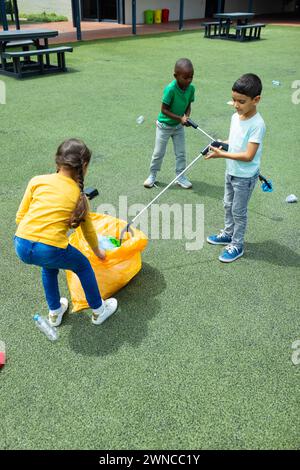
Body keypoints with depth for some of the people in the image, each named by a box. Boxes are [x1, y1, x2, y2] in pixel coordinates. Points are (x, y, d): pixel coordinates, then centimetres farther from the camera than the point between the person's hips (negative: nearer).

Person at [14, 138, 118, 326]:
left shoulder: (37, 181, 9)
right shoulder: (79, 194, 8)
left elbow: (20, 217, 9)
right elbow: (88, 230, 20)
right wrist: (98, 251, 38)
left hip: (21, 246, 4)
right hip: (51, 250, -3)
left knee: (49, 266, 35)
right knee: (83, 266, 26)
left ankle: (55, 312, 48)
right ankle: (99, 311, 40)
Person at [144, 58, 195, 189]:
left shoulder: (191, 88, -13)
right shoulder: (170, 89, -30)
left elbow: (188, 105, 0)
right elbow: (164, 109, -24)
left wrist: (186, 116, -21)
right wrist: (180, 118, -29)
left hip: (179, 126, 5)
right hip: (164, 125, -4)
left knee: (181, 153, 9)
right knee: (159, 152, 8)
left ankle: (180, 177, 24)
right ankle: (152, 175, 27)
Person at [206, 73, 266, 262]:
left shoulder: (257, 125, -26)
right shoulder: (235, 117, -1)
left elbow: (248, 155, -28)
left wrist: (222, 154, -28)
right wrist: (222, 144, -6)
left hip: (245, 177, -8)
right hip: (231, 172, 8)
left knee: (239, 212, 6)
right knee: (228, 205, 23)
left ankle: (237, 246, 22)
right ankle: (228, 234, 43)